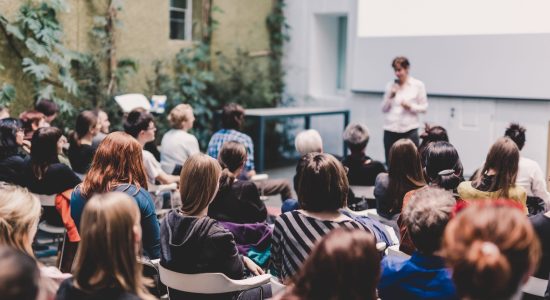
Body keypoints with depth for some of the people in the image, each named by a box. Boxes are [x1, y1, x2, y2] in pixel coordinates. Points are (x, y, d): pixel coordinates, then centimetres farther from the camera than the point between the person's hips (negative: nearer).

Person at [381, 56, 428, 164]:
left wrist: (410, 106, -12)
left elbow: (424, 107, 5)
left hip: (409, 130, -2)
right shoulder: (390, 85, 8)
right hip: (390, 130, 2)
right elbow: (384, 109, 10)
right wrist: (390, 96, -7)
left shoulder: (418, 85, 2)